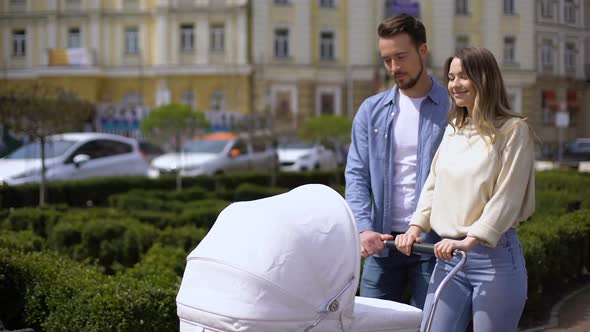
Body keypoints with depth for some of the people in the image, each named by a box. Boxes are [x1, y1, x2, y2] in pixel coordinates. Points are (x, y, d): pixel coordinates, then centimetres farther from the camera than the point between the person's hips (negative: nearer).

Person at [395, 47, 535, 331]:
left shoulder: (513, 130, -6)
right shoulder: (452, 129, 14)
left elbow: (506, 197, -13)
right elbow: (433, 185, 16)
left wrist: (471, 240, -20)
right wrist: (416, 227, 2)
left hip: (494, 254, -6)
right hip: (449, 257, 6)